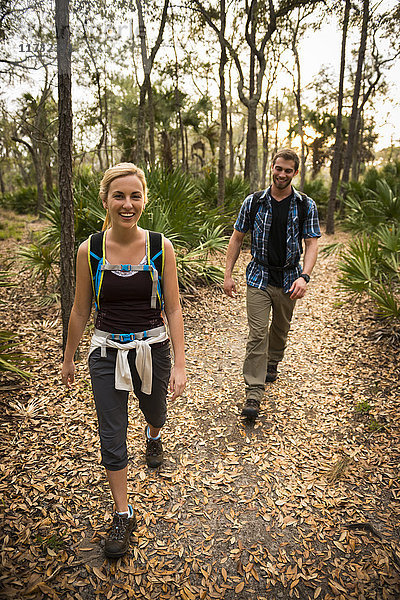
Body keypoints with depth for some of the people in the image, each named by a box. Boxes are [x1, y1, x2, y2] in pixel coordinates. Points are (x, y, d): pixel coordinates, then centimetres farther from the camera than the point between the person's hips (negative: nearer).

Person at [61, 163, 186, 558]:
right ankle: (123, 515, 28)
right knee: (112, 436, 5)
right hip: (107, 351, 0)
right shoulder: (89, 250, -9)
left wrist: (179, 364, -11)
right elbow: (80, 310, 1)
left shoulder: (160, 247, -11)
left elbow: (173, 309, -8)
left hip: (153, 348, 1)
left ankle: (153, 437, 64)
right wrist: (68, 359, 9)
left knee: (155, 411, 25)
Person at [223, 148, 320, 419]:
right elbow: (237, 238, 4)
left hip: (289, 279, 1)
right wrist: (228, 274, -1)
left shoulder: (306, 206, -2)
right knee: (258, 333, -8)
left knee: (280, 330, 17)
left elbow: (312, 244, -5)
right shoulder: (253, 202, -1)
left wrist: (304, 277, -21)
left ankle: (272, 363, 47)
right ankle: (254, 393, -4)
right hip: (259, 277, -1)